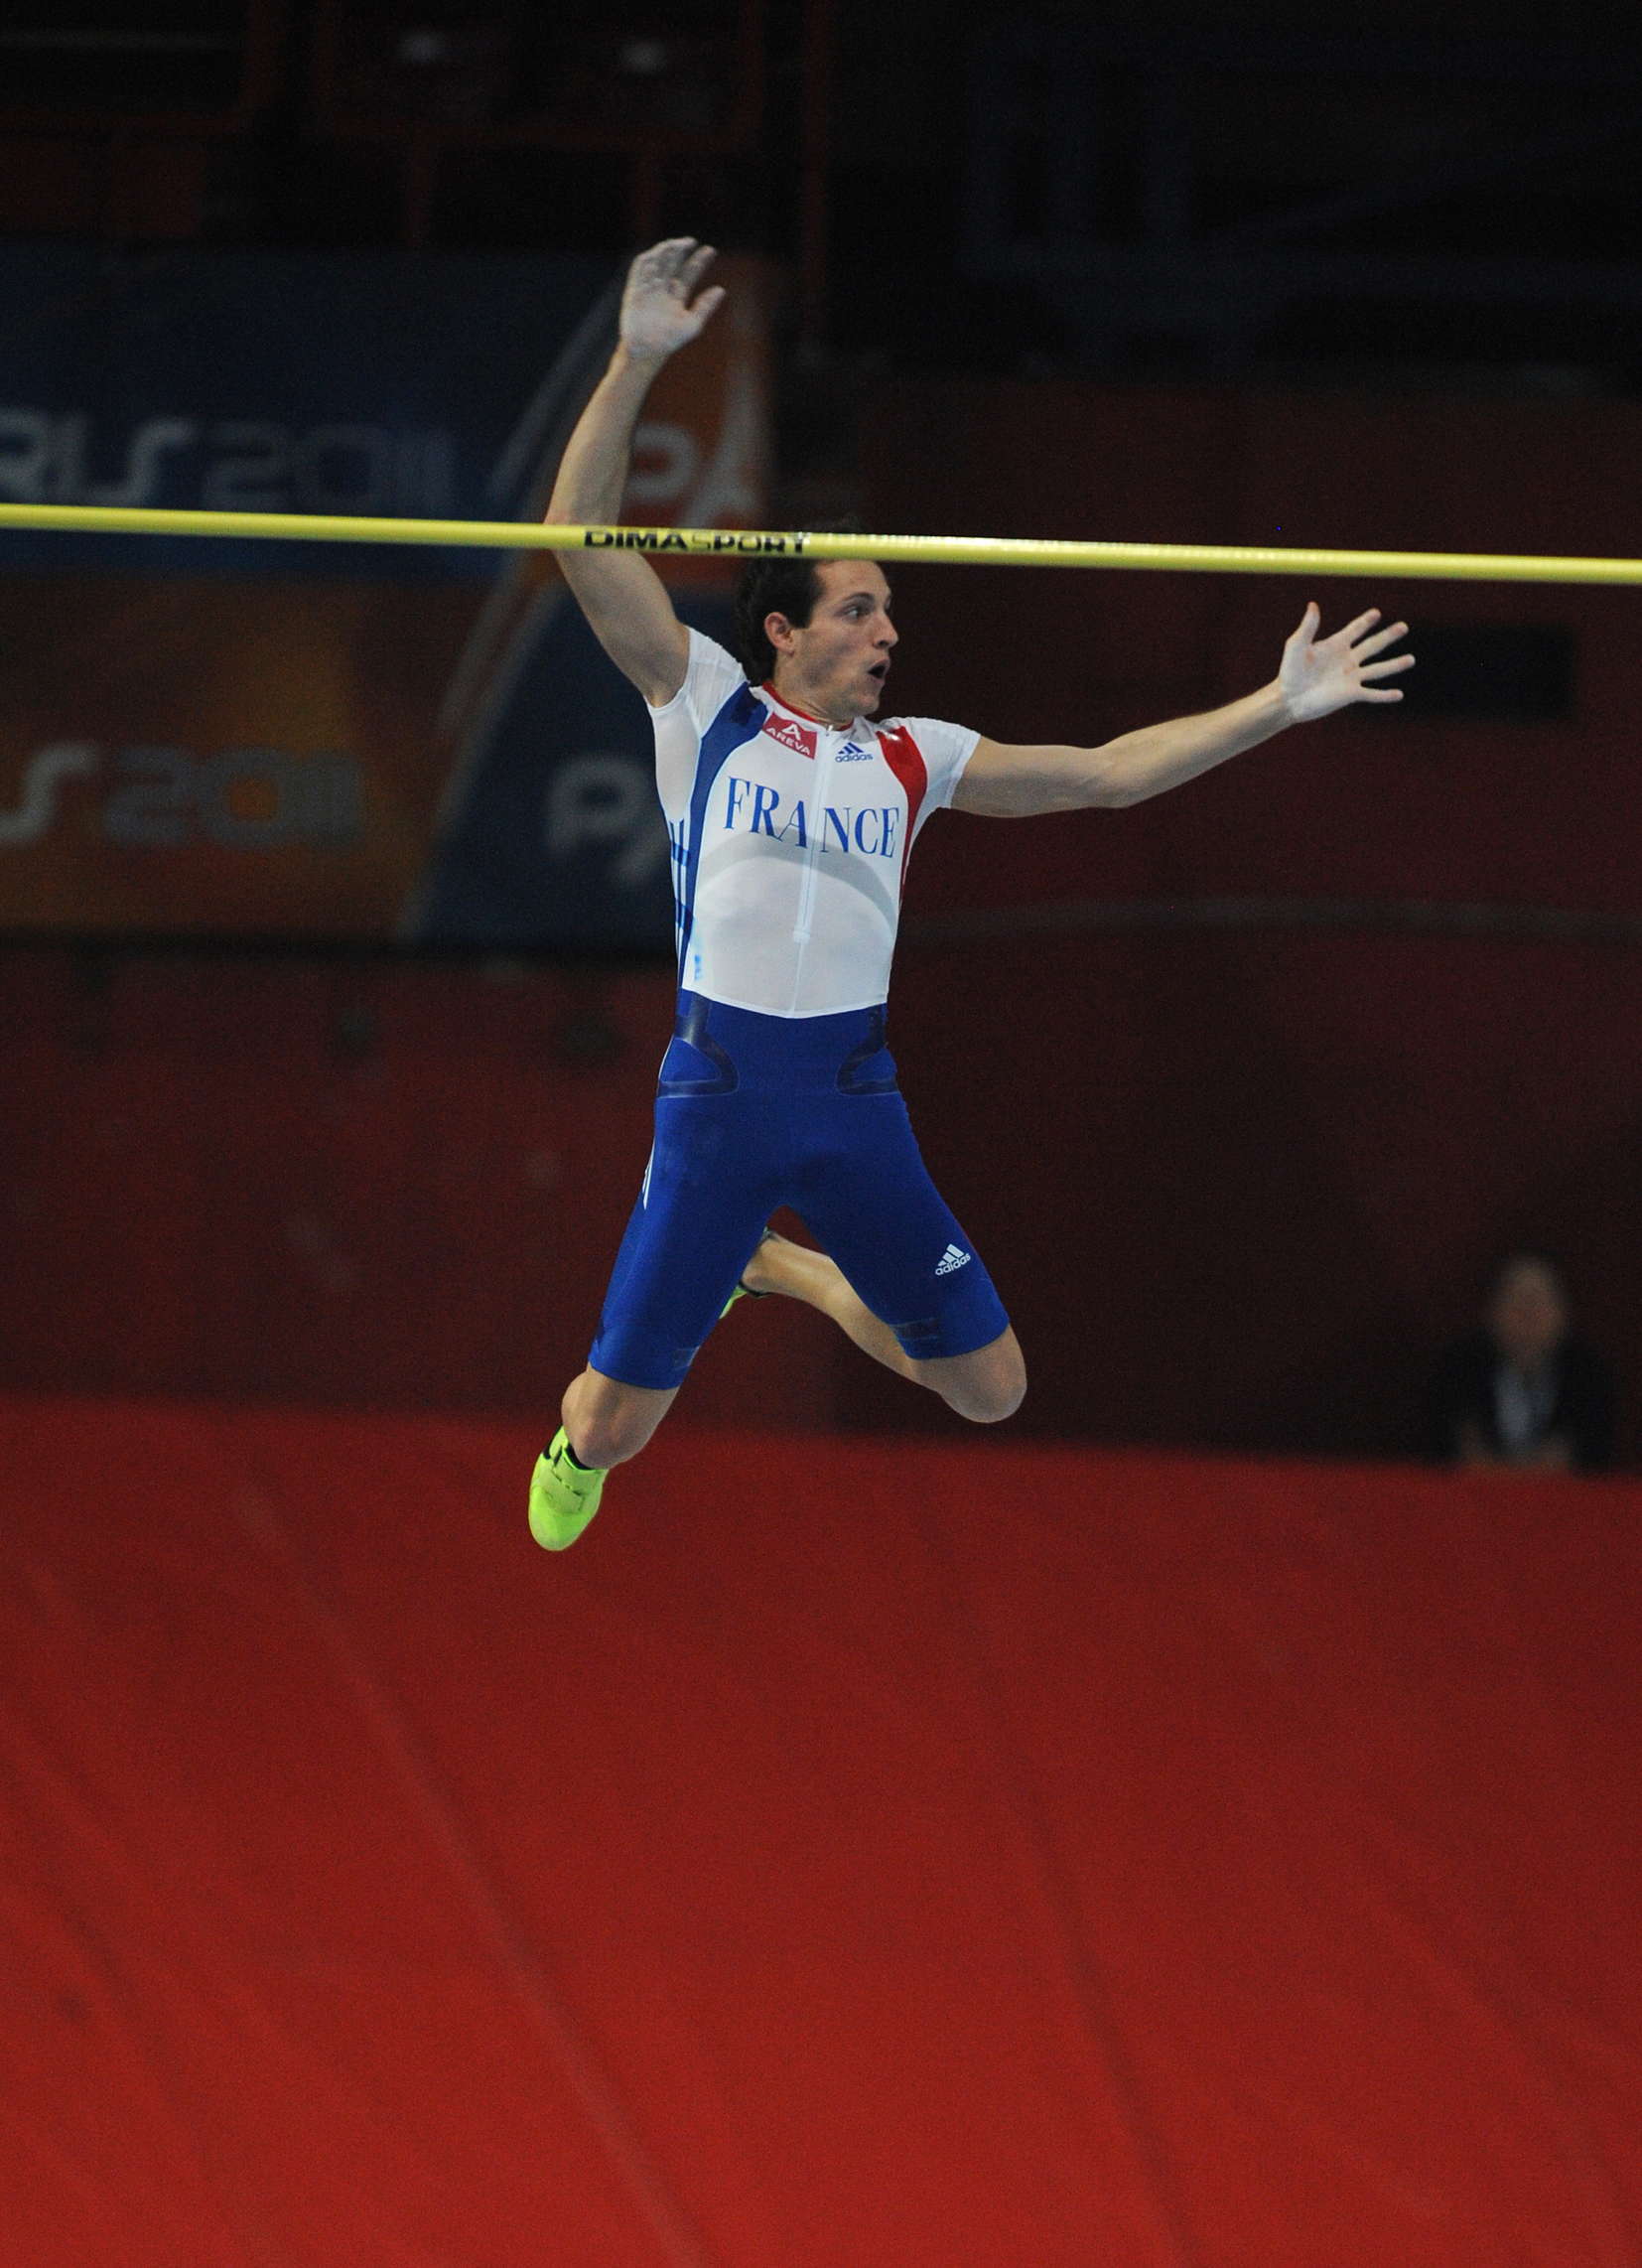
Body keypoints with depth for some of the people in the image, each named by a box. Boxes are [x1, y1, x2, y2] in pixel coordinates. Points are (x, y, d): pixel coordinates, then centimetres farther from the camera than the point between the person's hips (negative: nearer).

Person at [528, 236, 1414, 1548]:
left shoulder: (912, 757, 11)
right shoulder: (707, 709, 1)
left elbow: (1108, 773, 12)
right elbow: (584, 537, -7)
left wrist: (1277, 707, 5)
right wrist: (638, 362, -19)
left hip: (858, 1096, 4)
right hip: (720, 1085, -4)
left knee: (992, 1389, 6)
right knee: (612, 1427, -4)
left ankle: (782, 1270, 31)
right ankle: (575, 1458, 37)